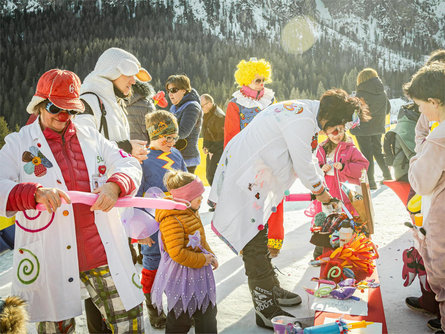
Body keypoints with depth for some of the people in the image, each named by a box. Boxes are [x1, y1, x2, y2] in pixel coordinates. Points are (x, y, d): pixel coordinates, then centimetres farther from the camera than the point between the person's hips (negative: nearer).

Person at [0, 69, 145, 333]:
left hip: (102, 251, 2)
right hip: (51, 259, -2)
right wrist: (35, 192, -25)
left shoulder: (91, 138, 12)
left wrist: (114, 185, -15)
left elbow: (130, 165, 7)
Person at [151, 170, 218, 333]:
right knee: (180, 317, 6)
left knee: (208, 310, 20)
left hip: (198, 273, 10)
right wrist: (202, 260, -21)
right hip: (182, 276, -10)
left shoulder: (191, 213, 8)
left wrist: (210, 255, 7)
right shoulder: (172, 220, -25)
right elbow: (177, 253, -29)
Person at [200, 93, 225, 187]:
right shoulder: (207, 114, 9)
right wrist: (204, 146, 9)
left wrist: (212, 150, -15)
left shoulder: (219, 116, -21)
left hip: (218, 150, -9)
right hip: (211, 149, 9)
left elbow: (223, 138, -19)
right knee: (209, 175, 13)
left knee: (212, 176, -15)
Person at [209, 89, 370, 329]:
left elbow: (307, 155, 19)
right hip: (242, 180, -11)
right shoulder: (302, 120, -23)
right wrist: (320, 192, -1)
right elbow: (303, 164, -19)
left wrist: (321, 187, 18)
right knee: (253, 243, -6)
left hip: (254, 178, 11)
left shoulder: (305, 111, 9)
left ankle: (271, 290, 35)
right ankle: (267, 312, 1)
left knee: (259, 236, 20)